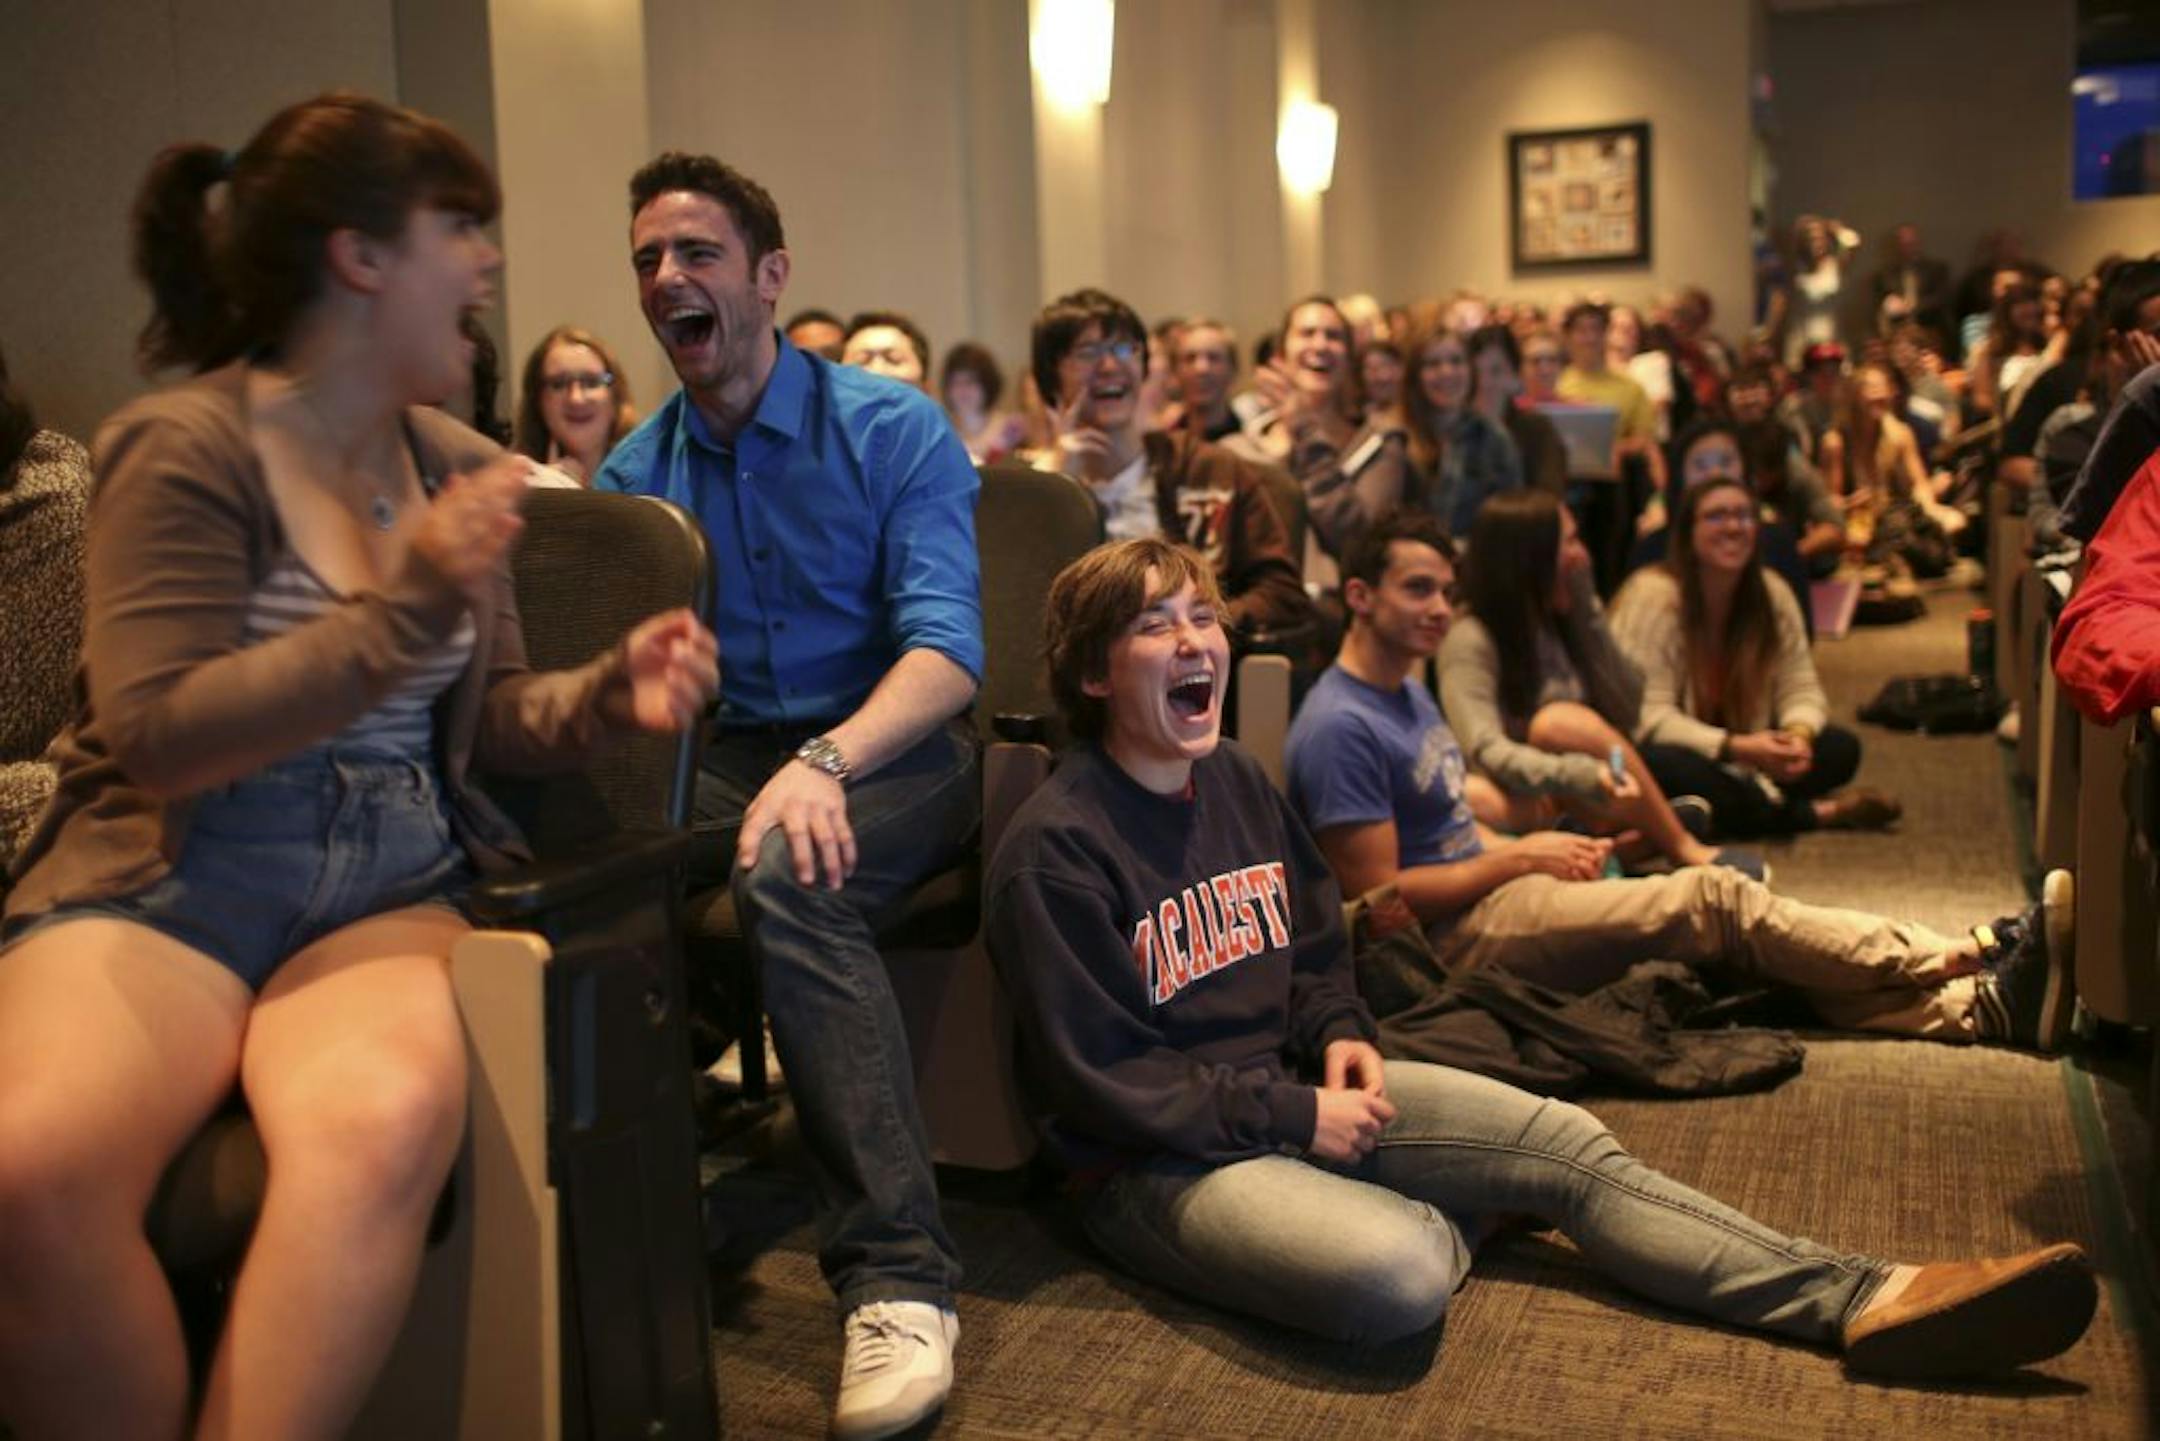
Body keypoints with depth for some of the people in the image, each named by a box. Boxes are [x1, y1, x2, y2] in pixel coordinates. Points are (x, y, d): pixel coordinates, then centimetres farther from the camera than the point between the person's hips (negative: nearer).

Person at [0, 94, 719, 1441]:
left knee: (387, 1121, -34)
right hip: (162, 878, -3)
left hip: (393, 880, 3)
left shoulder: (461, 466, 13)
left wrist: (608, 691, -1)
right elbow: (157, 734, -12)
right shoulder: (188, 447, -4)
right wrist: (406, 607, -18)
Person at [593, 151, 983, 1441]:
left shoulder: (892, 429, -4)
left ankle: (898, 1279, -35)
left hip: (896, 750, -4)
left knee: (790, 882, -38)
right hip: (733, 757, 4)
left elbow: (948, 648, -15)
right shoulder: (638, 470, 10)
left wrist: (826, 762, -33)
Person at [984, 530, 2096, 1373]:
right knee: (1395, 1276, -34)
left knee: (1572, 1146, -8)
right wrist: (1293, 1116, -16)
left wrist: (1337, 1038, 0)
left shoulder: (1236, 781, 8)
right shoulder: (1054, 850, -17)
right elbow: (1098, 1077, -17)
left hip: (1293, 1087, 8)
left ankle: (1860, 1300, -10)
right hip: (1156, 1161, -8)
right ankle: (1437, 1223, 2)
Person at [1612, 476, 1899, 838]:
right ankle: (1817, 812, -23)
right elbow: (1647, 716, -25)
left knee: (1841, 749, -11)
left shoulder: (1773, 592, 0)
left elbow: (1801, 688, -1)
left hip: (1746, 754, 5)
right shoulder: (1652, 595, -19)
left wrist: (1800, 734, -25)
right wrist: (1735, 747, -34)